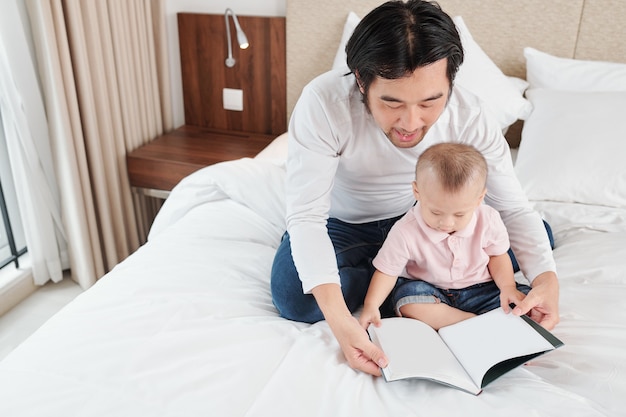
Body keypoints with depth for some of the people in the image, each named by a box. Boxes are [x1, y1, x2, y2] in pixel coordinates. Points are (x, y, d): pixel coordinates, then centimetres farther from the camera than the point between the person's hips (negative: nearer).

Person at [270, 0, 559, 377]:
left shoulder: (470, 116, -25)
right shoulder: (324, 102, -34)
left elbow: (515, 209, -18)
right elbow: (305, 216, -35)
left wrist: (546, 278, -37)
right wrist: (338, 319, -48)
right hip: (343, 224, -2)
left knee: (540, 236, -4)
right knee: (295, 297, -31)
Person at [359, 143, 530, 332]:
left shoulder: (488, 221, -15)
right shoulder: (406, 232, -23)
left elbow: (497, 256, 2)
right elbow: (387, 271, -15)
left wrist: (507, 286, -15)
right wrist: (371, 306, -27)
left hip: (479, 289, 2)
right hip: (430, 290, -2)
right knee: (407, 298, -32)